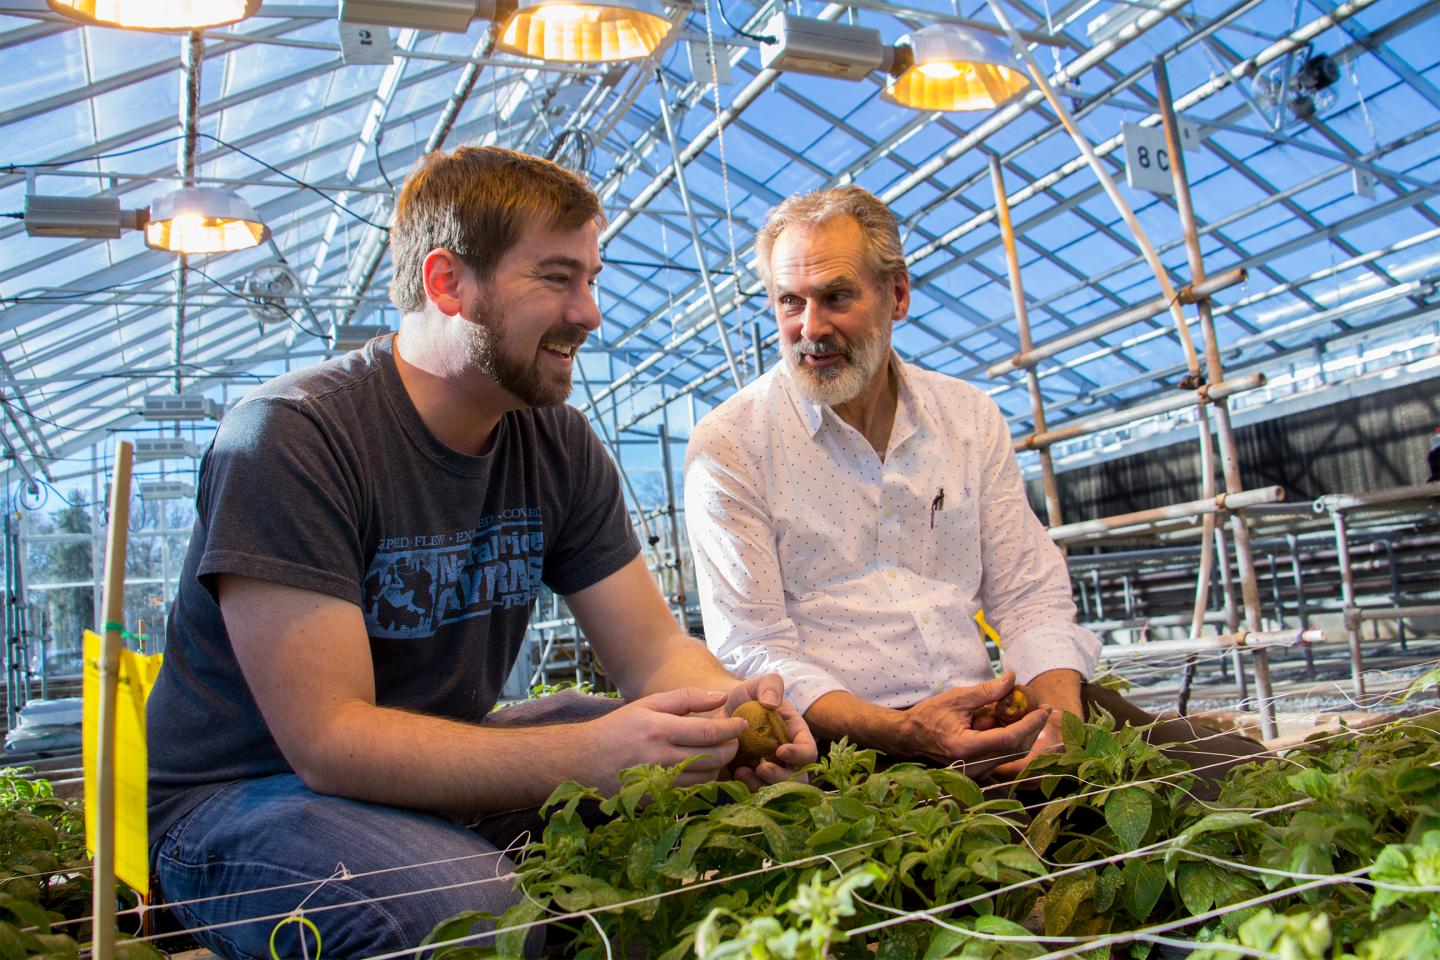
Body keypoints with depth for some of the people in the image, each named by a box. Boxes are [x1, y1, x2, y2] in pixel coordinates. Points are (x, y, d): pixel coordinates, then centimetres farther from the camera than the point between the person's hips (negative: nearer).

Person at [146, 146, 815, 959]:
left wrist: (733, 712, -25)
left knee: (723, 800, -11)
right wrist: (590, 754, -38)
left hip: (448, 769, 6)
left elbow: (654, 648, -2)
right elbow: (328, 740, -27)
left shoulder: (560, 443, -1)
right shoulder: (290, 437, -22)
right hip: (246, 796, -5)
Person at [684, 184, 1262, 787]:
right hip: (840, 735, -4)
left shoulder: (970, 418, 10)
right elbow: (752, 652, -9)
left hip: (984, 716, 5)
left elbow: (1030, 596, 11)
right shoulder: (728, 446, -3)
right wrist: (902, 733, -25)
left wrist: (1058, 709, -11)